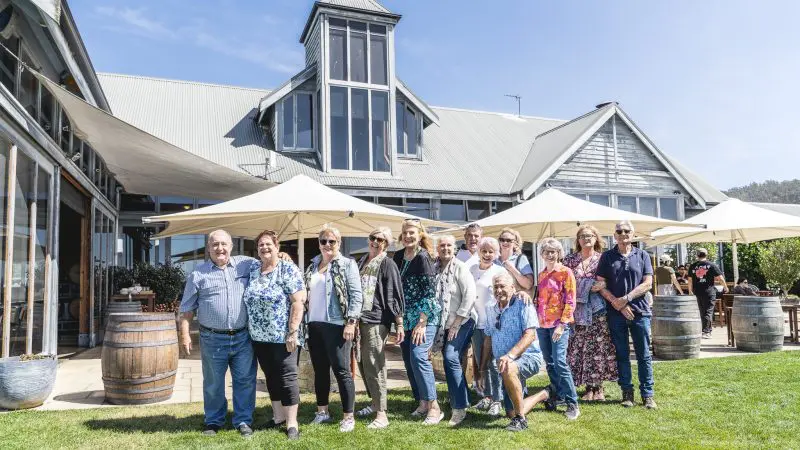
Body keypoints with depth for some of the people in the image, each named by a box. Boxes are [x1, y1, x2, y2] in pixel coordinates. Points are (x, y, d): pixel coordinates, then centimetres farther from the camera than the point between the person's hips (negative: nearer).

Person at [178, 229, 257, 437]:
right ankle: (213, 422, 28)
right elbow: (187, 308, 5)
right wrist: (185, 334, -2)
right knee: (213, 383, 12)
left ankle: (244, 421, 19)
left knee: (245, 380, 6)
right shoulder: (198, 274, 2)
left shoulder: (246, 264, 5)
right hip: (213, 339, -1)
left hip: (243, 337, 1)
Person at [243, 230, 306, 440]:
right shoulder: (252, 268, 8)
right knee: (271, 377, 15)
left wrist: (292, 332, -19)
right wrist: (251, 329, 13)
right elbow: (249, 299, 19)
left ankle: (291, 422, 9)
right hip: (259, 337, 6)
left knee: (287, 377, 0)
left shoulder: (288, 269, -10)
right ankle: (278, 416, 28)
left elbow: (298, 301, -14)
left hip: (283, 336, -6)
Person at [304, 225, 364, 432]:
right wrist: (304, 322, 12)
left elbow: (356, 295, -9)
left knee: (341, 370, -2)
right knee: (320, 370, 13)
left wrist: (351, 322, -16)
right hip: (314, 325, 6)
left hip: (336, 325, -6)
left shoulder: (347, 264, -4)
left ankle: (348, 416, 7)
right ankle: (322, 411, 27)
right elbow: (306, 294, 17)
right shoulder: (312, 265, 13)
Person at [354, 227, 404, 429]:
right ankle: (375, 403, 29)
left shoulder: (387, 264, -4)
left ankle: (382, 414, -2)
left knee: (374, 365, -8)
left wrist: (399, 323, -12)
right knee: (362, 363, 13)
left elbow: (395, 294, -8)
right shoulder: (362, 261, 16)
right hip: (360, 318, 7)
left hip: (376, 319, -7)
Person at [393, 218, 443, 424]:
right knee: (408, 360, 7)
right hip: (405, 318, 7)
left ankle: (434, 407, -9)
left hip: (425, 316, -7)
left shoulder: (423, 257, -11)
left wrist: (422, 323, -18)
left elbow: (430, 292, -14)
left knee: (418, 356, -17)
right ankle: (422, 402, 19)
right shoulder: (398, 256, 9)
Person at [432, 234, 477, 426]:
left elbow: (470, 296, -15)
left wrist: (456, 324, -14)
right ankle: (461, 399, 26)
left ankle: (459, 408, -8)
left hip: (462, 322, -6)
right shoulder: (434, 268, 6)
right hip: (444, 323, 6)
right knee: (450, 360, 10)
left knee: (451, 358, -16)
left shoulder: (460, 268, -9)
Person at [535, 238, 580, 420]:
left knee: (559, 362, -13)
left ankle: (572, 403, -6)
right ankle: (556, 396, 20)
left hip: (559, 323, -6)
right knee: (549, 363, 9)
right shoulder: (541, 275, 14)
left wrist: (562, 324, -14)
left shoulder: (565, 272, -4)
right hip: (542, 324, 6)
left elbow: (570, 301, -8)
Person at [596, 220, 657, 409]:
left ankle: (647, 394, 12)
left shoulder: (642, 255, 6)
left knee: (644, 355, 4)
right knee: (621, 355, 7)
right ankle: (627, 392, 17)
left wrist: (626, 298, -11)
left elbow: (647, 283, -1)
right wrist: (617, 304, -10)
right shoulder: (607, 257, 5)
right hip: (616, 314, 0)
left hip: (640, 311, 0)